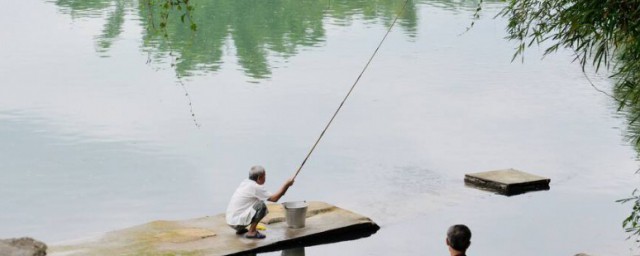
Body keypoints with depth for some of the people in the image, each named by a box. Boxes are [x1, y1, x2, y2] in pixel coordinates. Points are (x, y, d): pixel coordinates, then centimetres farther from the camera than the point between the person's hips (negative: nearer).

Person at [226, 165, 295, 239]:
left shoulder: (245, 182, 8)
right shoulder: (255, 187, -17)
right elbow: (274, 198, -15)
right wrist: (287, 184, -7)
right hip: (236, 222, -9)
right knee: (261, 206, -19)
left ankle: (240, 229, 22)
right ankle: (251, 232, -10)